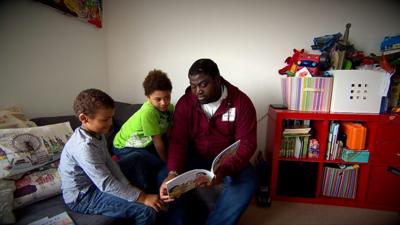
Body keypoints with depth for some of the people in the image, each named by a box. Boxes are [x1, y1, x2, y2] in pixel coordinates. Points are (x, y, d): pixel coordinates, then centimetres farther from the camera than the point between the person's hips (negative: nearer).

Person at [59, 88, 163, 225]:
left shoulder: (97, 134, -3)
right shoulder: (84, 146, -31)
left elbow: (109, 163, 1)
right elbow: (106, 184, -31)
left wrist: (129, 187, -5)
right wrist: (142, 198, -27)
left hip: (94, 181, 9)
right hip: (82, 197, -9)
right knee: (147, 211, -21)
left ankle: (147, 192, 16)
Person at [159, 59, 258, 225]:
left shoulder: (241, 102, -13)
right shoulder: (184, 103, -8)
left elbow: (247, 143, -18)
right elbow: (178, 142, -12)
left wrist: (225, 169, -36)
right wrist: (173, 172, -31)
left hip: (229, 162, 0)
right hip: (195, 158, 1)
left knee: (246, 185, -28)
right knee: (169, 186, -22)